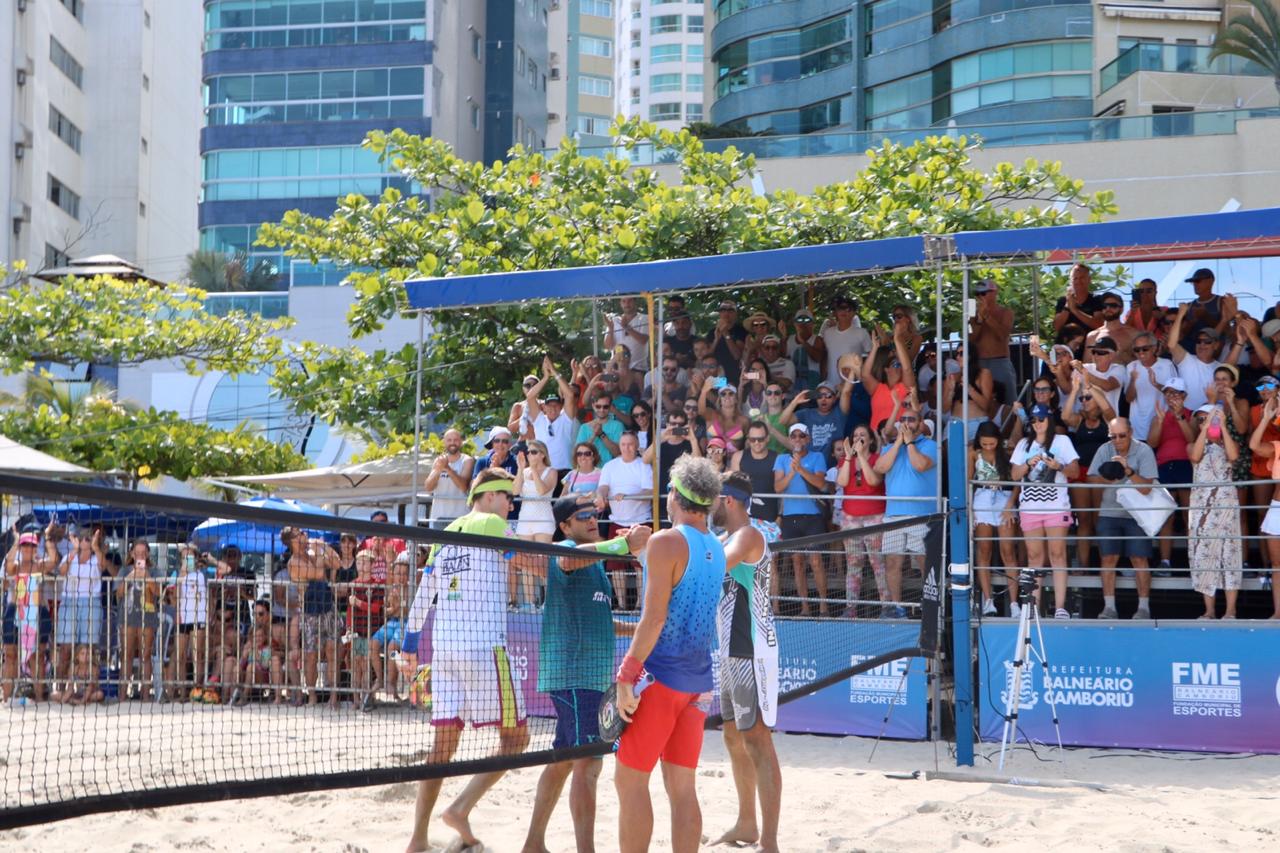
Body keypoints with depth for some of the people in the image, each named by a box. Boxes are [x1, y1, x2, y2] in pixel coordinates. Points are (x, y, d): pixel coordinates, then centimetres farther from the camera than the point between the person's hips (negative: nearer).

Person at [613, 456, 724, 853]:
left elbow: (655, 617, -18)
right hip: (697, 681, 7)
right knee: (682, 787, 9)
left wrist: (627, 675, -16)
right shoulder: (717, 549, 11)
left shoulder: (666, 542, -11)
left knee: (630, 780, -1)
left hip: (660, 676, -7)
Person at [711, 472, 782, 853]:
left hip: (752, 653, -11)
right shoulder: (727, 540, 16)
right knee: (734, 736, 19)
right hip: (732, 652, 11)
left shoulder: (748, 536, -15)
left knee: (757, 741, -12)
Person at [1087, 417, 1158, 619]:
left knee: (1139, 559, -5)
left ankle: (1144, 606, 0)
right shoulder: (1104, 450, 3)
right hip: (1109, 513, 3)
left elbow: (1146, 488, -14)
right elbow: (1092, 479, 3)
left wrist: (1129, 471, -27)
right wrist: (1107, 478, -17)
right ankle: (1109, 607, 3)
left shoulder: (1144, 451, -8)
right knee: (1108, 558, -1)